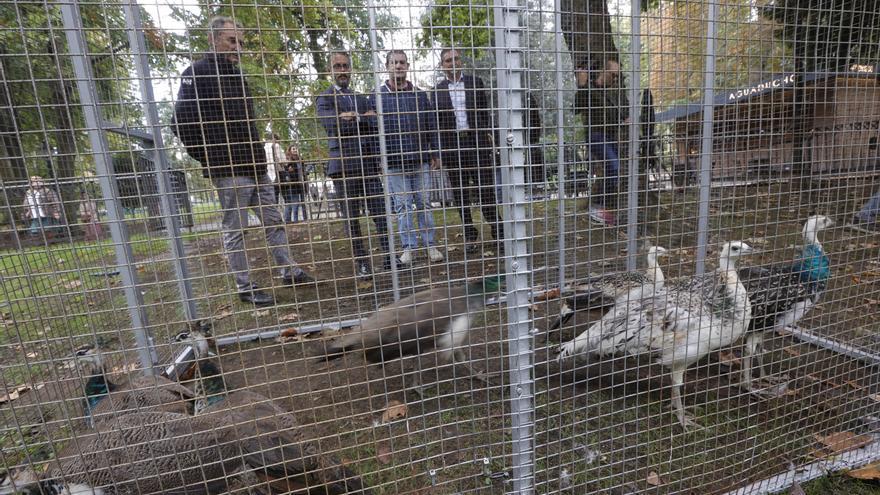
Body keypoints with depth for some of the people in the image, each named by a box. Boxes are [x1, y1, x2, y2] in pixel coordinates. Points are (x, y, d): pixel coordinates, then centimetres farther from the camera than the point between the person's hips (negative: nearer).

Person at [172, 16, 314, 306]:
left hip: (256, 168, 8)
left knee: (274, 221, 11)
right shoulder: (197, 73, -7)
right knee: (234, 231, 1)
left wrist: (257, 157, 13)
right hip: (229, 172, -8)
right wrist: (211, 160, -8)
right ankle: (245, 288, 11)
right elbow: (181, 123, -13)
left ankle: (290, 272, 22)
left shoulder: (237, 76, 17)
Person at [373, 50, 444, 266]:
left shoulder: (420, 95, 10)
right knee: (402, 206, 3)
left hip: (420, 160, 2)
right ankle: (408, 247, 12)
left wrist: (435, 154, 7)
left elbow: (431, 126, 11)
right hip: (394, 162, -1)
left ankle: (430, 244, 14)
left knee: (424, 203, 6)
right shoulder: (377, 96, 3)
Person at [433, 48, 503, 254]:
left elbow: (486, 111, 9)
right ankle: (470, 236, 15)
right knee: (460, 194, 5)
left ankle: (497, 232, 10)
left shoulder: (476, 82, 9)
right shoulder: (437, 90, 9)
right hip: (451, 146, 1)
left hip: (477, 142, -1)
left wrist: (489, 137, 0)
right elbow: (436, 121, 9)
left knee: (486, 189, -2)